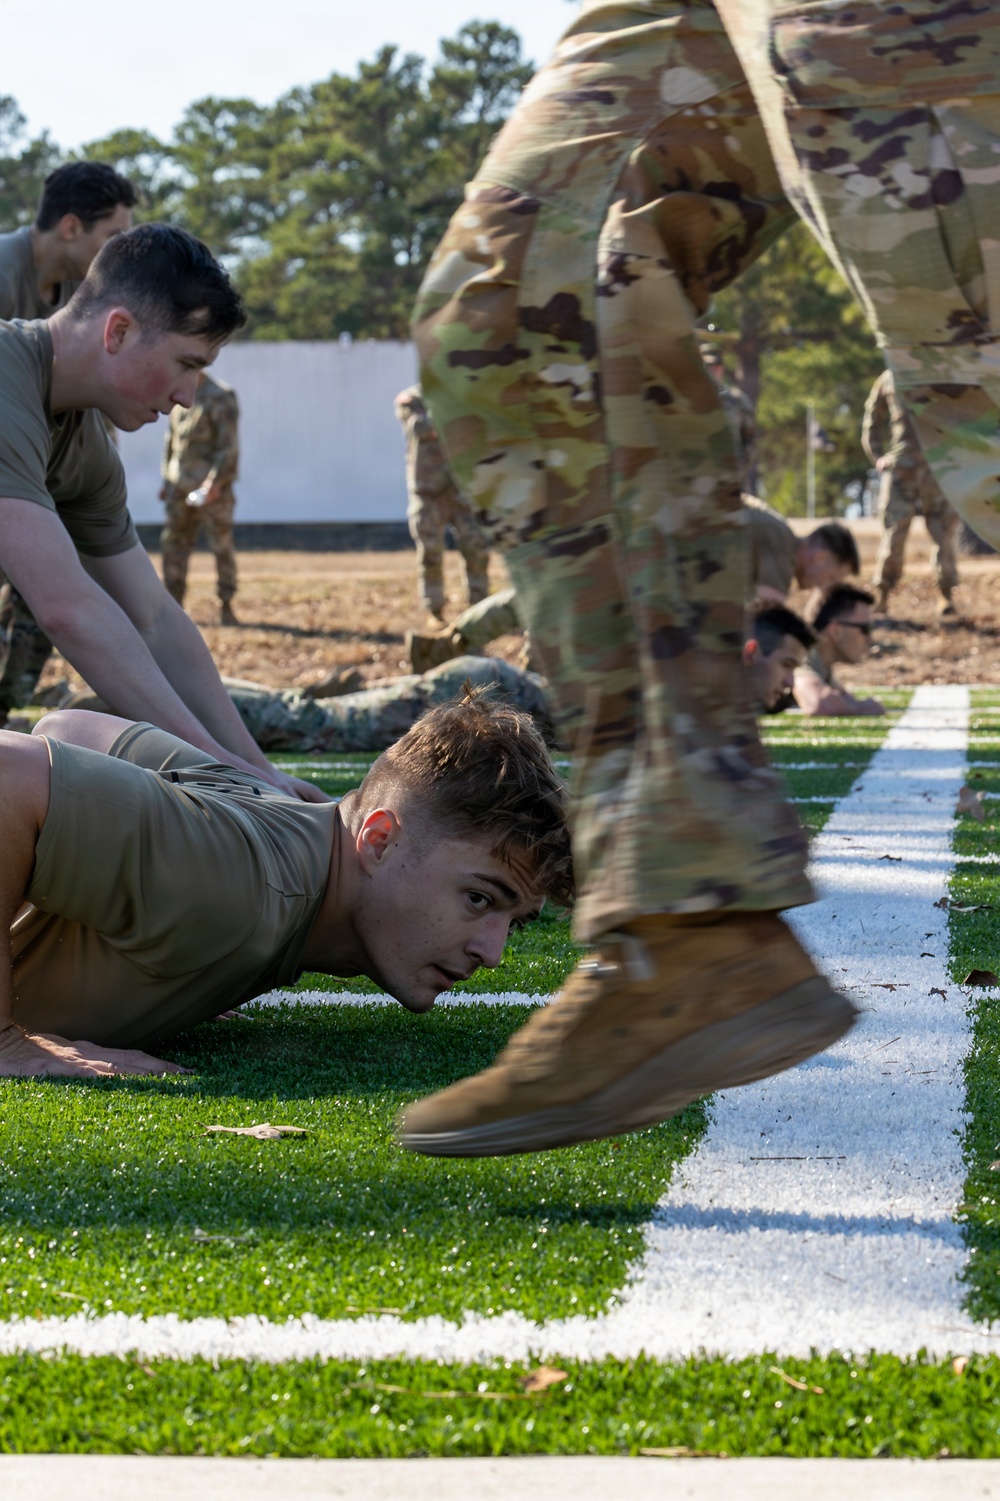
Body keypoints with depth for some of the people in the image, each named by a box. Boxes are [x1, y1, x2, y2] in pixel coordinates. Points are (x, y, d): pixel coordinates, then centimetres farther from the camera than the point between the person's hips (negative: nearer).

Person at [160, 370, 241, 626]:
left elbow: (230, 448, -14)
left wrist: (214, 483, -21)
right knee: (173, 544, 5)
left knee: (221, 545, -3)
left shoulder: (220, 397, -11)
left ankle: (226, 606, 3)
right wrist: (167, 479, 15)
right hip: (180, 487, 7)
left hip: (213, 488, -7)